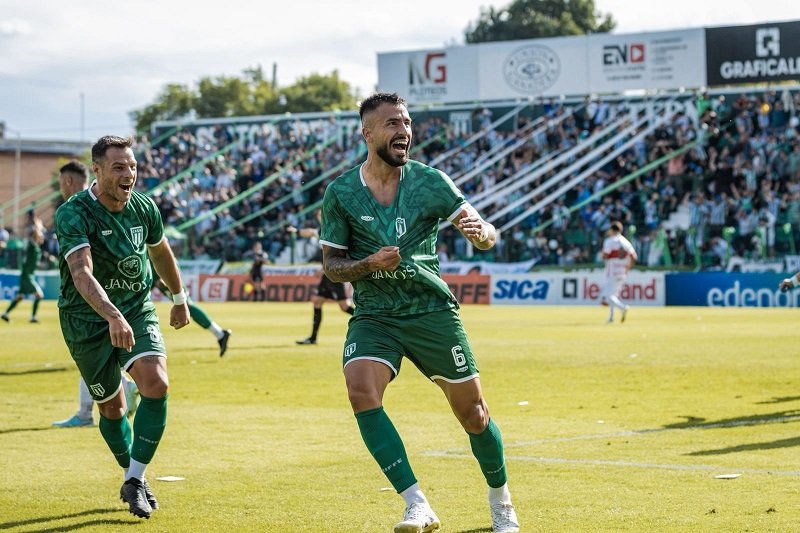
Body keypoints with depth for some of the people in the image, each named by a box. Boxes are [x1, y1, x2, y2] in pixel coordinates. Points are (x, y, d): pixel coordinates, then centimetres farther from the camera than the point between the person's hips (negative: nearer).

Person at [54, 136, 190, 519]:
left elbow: (160, 252, 16)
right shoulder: (73, 214, -23)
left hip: (137, 308, 3)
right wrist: (112, 316, -52)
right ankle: (132, 477, 32)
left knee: (156, 385, -20)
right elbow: (82, 274, -37)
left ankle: (134, 480, -10)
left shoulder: (144, 208, -5)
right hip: (86, 319, -3)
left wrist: (179, 299, 28)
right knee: (112, 407, 7)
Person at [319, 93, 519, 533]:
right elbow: (331, 265, 3)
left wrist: (481, 231, -30)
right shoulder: (340, 193, -4)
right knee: (361, 390, -27)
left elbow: (484, 234, -5)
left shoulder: (430, 181, -3)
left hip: (433, 311, 0)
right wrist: (370, 264, -17)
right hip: (373, 316, 0)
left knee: (473, 412, 2)